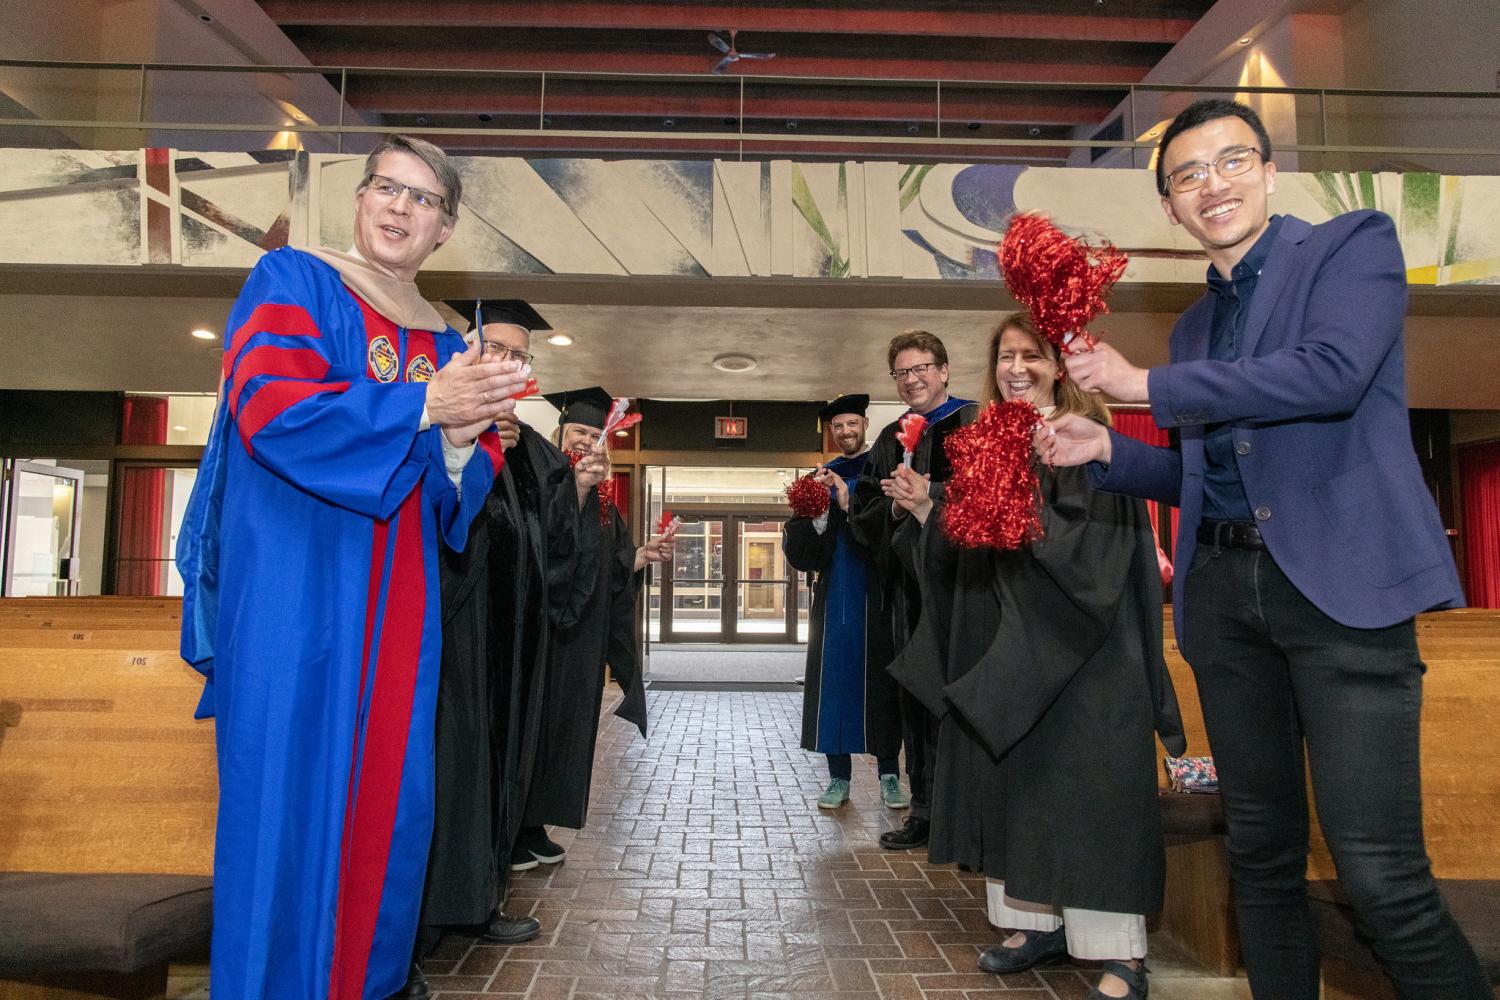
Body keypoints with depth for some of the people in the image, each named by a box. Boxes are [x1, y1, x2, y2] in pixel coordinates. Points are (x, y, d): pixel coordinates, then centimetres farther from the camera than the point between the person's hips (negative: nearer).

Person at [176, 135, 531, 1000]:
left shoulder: (448, 342, 15)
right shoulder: (293, 280, 2)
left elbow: (468, 493, 10)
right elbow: (266, 406, -14)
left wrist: (465, 439, -13)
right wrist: (422, 405, -20)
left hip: (399, 603, 5)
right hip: (297, 584, -5)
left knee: (386, 792, 8)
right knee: (288, 787, -1)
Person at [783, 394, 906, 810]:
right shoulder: (821, 478, 14)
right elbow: (799, 542, 6)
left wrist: (850, 504, -15)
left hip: (876, 593, -3)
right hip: (834, 595, 3)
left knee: (880, 682, 0)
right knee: (834, 679, 2)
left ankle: (889, 775, 10)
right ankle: (839, 777, 9)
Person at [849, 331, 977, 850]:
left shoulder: (974, 422, 2)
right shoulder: (890, 440, 18)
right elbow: (861, 512, 13)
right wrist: (895, 507, -7)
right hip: (907, 587, 5)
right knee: (917, 695, 8)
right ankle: (925, 809, 17)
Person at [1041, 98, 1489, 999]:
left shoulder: (1354, 244, 3)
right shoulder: (1194, 325, 20)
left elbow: (1332, 371, -17)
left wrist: (1148, 384, -10)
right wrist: (1106, 449, 6)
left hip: (1338, 578, -6)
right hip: (1224, 593, 6)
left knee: (1381, 872, -9)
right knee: (1262, 854, 12)